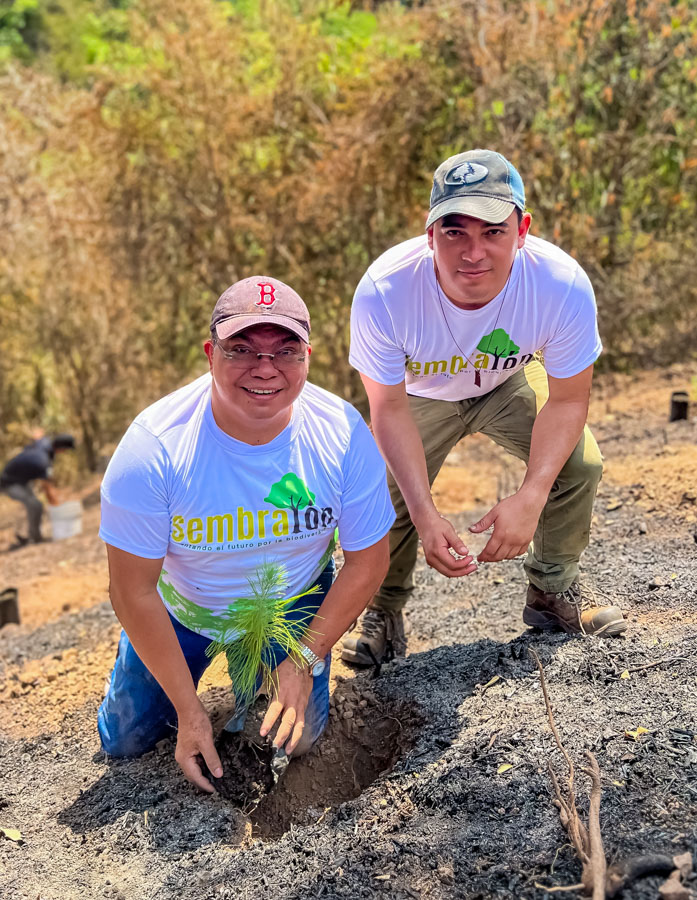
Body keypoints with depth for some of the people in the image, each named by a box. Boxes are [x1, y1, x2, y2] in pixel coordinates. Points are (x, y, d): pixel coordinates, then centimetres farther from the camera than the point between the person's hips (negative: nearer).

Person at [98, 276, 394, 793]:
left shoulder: (343, 435, -28)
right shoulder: (153, 447, -34)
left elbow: (368, 561, -13)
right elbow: (134, 591, -24)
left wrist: (306, 659, -15)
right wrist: (189, 710, -19)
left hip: (295, 601, 1)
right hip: (182, 608, 0)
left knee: (293, 741, 1)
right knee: (126, 741, 8)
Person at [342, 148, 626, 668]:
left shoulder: (564, 286, -36)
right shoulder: (383, 292, -39)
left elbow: (568, 399, -22)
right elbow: (390, 411, -26)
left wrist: (530, 498, -33)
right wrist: (424, 513, -35)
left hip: (511, 383, 1)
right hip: (422, 394, -1)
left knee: (579, 464, -15)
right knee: (385, 490, -14)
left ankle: (554, 590, 12)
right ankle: (384, 611, 15)